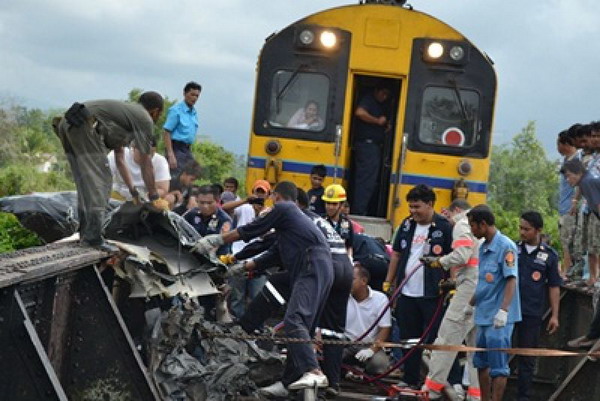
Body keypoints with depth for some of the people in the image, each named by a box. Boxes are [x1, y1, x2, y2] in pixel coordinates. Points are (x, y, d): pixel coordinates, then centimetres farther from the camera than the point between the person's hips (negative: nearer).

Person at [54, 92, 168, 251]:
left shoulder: (125, 110, 33)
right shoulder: (145, 118, 7)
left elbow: (119, 158, 40)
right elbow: (145, 162, 8)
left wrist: (133, 191, 45)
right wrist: (154, 197, 15)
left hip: (66, 124, 10)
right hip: (84, 125, -10)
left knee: (85, 181, 16)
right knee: (99, 180, -7)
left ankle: (85, 234, 19)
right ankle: (94, 237, -12)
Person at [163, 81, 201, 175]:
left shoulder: (194, 113, 14)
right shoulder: (176, 110, -9)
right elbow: (166, 133, -14)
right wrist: (170, 155, -21)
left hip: (188, 149, 8)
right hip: (176, 148, -8)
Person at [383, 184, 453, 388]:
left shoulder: (444, 227, -6)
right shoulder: (407, 225, 10)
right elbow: (396, 254, 18)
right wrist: (388, 282, 16)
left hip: (432, 295, -6)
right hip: (406, 293, 6)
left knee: (433, 340, -3)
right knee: (408, 339, 11)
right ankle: (410, 381, 20)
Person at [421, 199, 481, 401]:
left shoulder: (462, 225, -1)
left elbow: (462, 255, -15)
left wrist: (440, 261, 0)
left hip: (471, 286, -8)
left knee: (448, 335, -7)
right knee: (477, 342, 9)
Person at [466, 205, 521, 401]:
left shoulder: (506, 246, -13)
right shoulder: (483, 248, 13)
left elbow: (512, 280, -19)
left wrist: (503, 310, -27)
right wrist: (471, 305, 30)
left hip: (498, 319, -9)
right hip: (483, 316, 9)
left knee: (498, 366, -4)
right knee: (481, 363, 15)